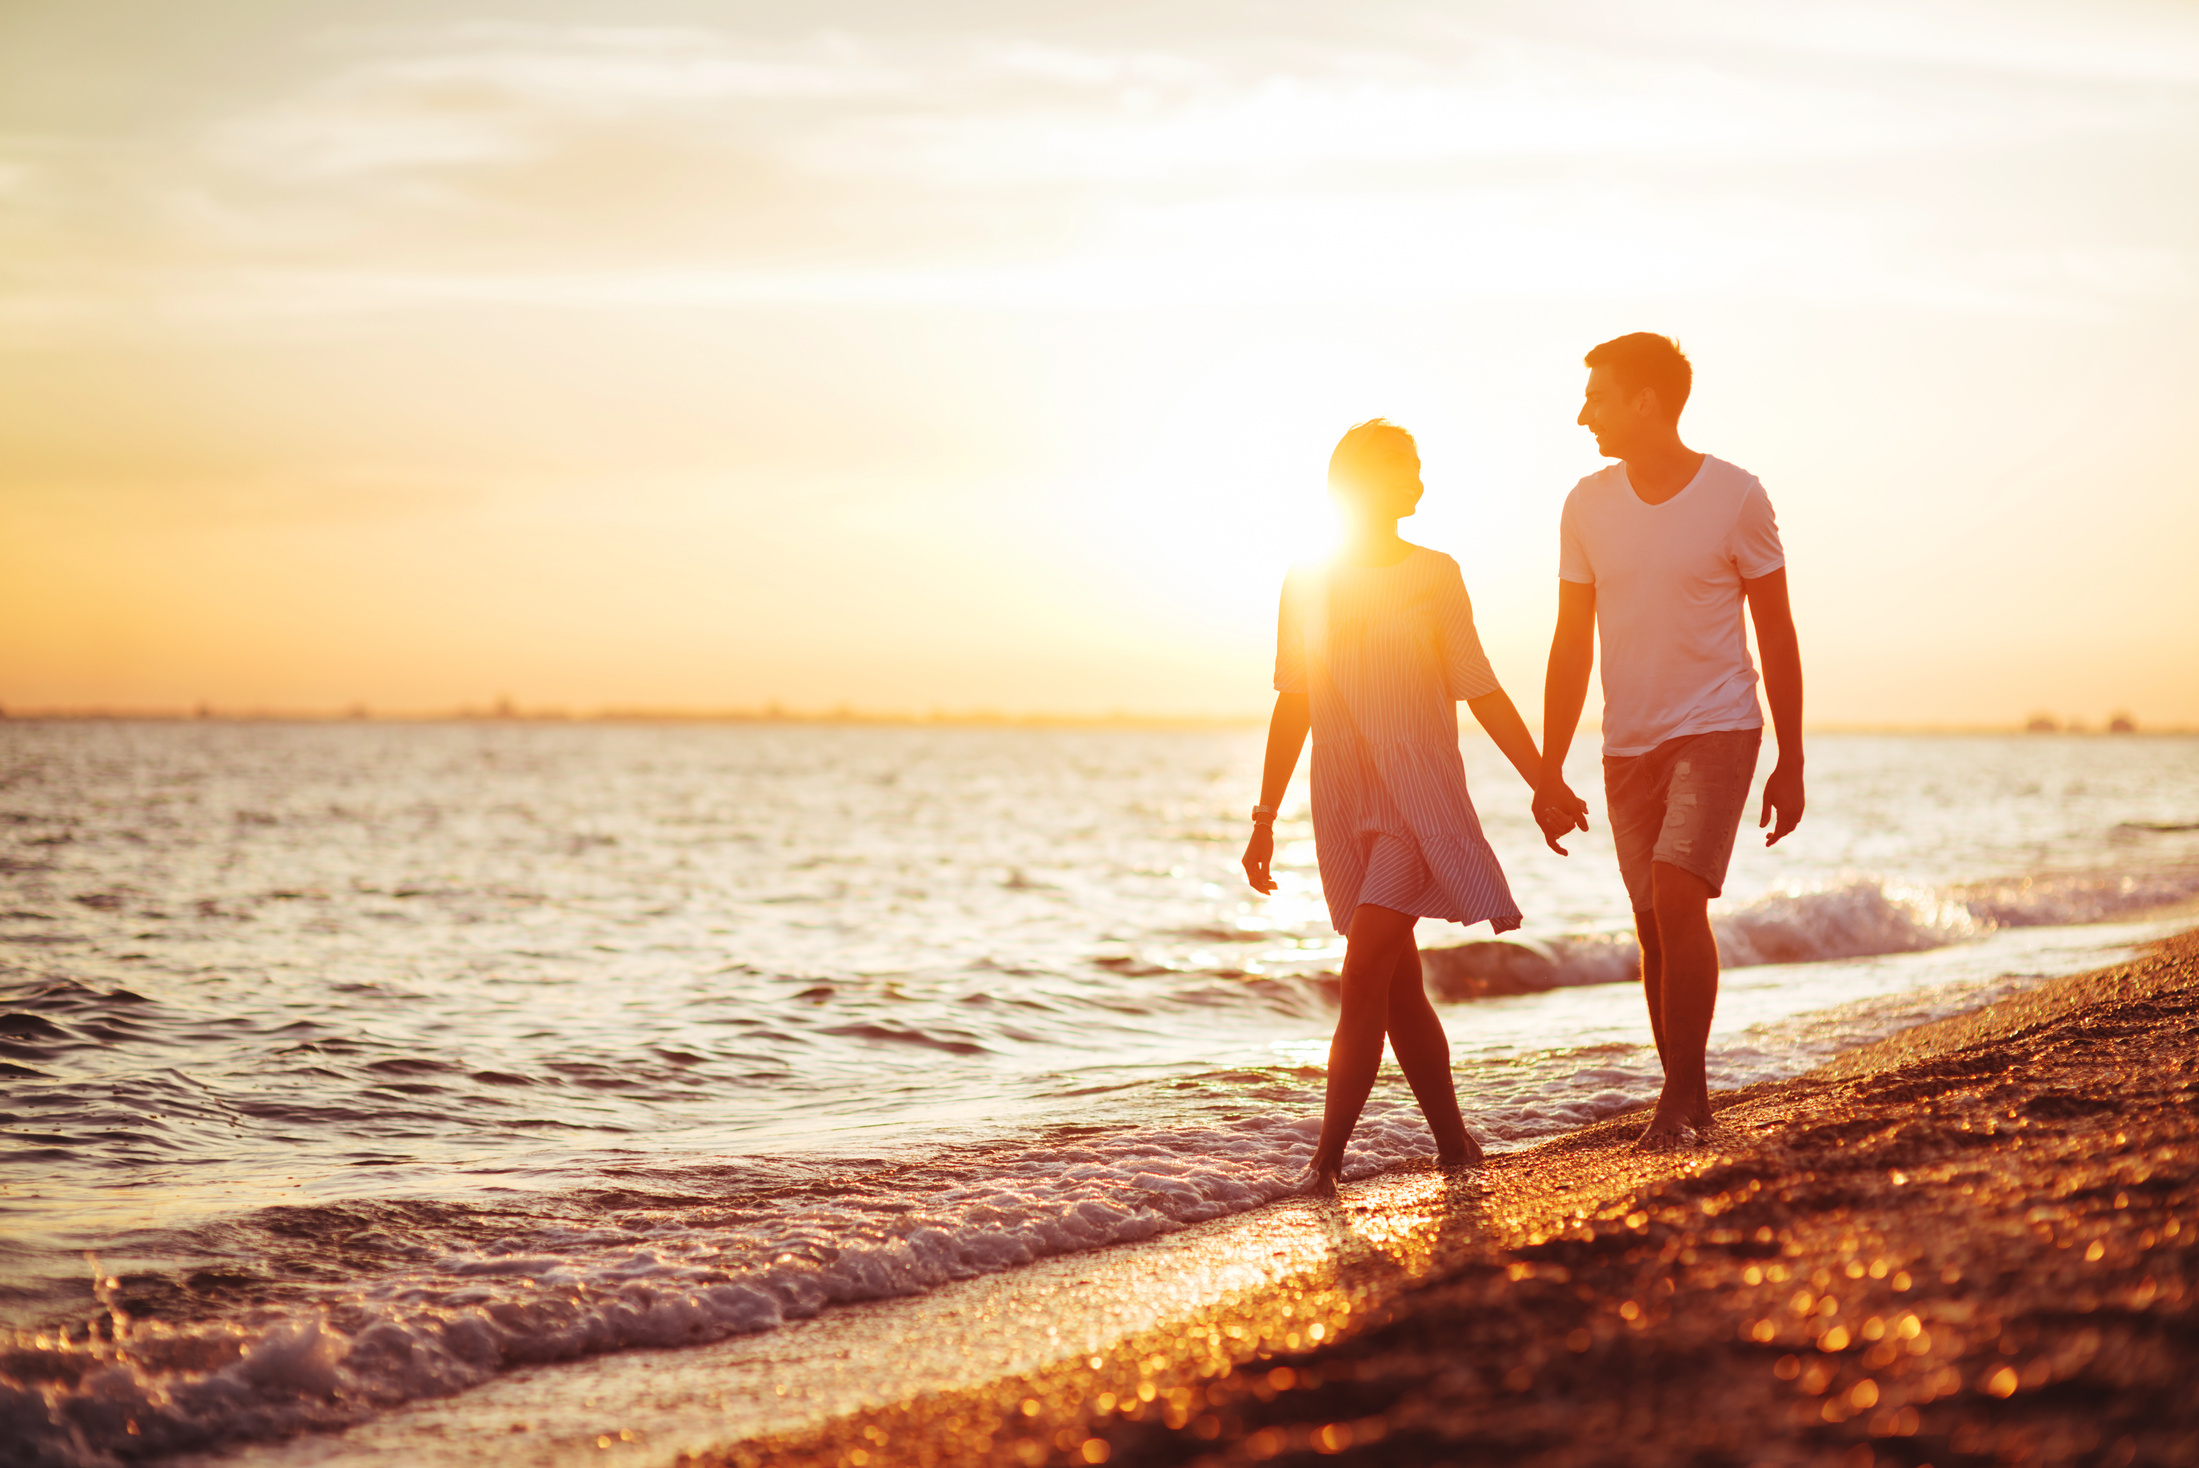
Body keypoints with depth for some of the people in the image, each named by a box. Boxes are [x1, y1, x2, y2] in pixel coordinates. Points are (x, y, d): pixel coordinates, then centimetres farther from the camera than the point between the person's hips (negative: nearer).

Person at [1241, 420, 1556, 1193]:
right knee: (1398, 984, 6)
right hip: (1344, 801, 4)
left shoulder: (1433, 574, 1)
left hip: (1418, 790, -4)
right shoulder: (1305, 584, 8)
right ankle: (1454, 1143, 16)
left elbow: (1481, 692, 5)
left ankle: (1328, 1155, -15)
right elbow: (1293, 706, 14)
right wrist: (1265, 818, 13)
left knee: (1365, 969, -15)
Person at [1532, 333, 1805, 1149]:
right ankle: (1688, 1098, 19)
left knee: (1679, 900, -20)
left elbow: (1776, 634, -1)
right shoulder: (1587, 505, 3)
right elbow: (1572, 645, 7)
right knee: (1656, 930, 7)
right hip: (1628, 743, 4)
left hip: (1717, 729, -4)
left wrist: (1791, 764, -2)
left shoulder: (1736, 497, -7)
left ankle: (1679, 1097, -13)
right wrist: (1549, 772, 4)